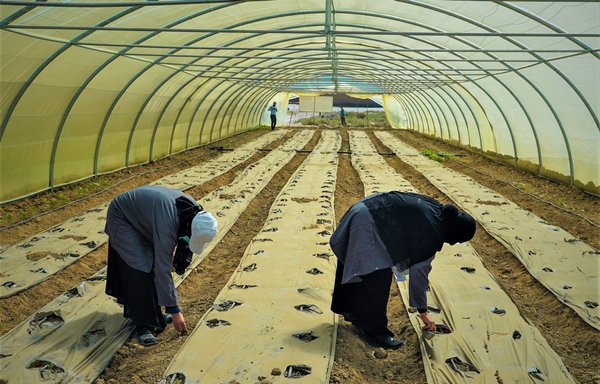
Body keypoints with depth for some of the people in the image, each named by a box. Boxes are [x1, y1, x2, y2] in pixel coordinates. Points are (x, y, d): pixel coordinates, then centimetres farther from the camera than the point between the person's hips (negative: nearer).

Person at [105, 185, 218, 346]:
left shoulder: (193, 211, -18)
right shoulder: (167, 225, -39)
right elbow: (163, 269, -33)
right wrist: (174, 311, -28)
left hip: (141, 216, 8)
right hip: (122, 217, -8)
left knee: (155, 263, 5)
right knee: (140, 269, -15)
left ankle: (153, 313, 18)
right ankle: (143, 326, -8)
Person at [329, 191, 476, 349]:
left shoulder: (438, 209, 6)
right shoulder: (432, 236, -16)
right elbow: (419, 273, -11)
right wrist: (423, 312, 0)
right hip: (368, 225, -10)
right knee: (377, 280, -5)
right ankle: (375, 331, 6)